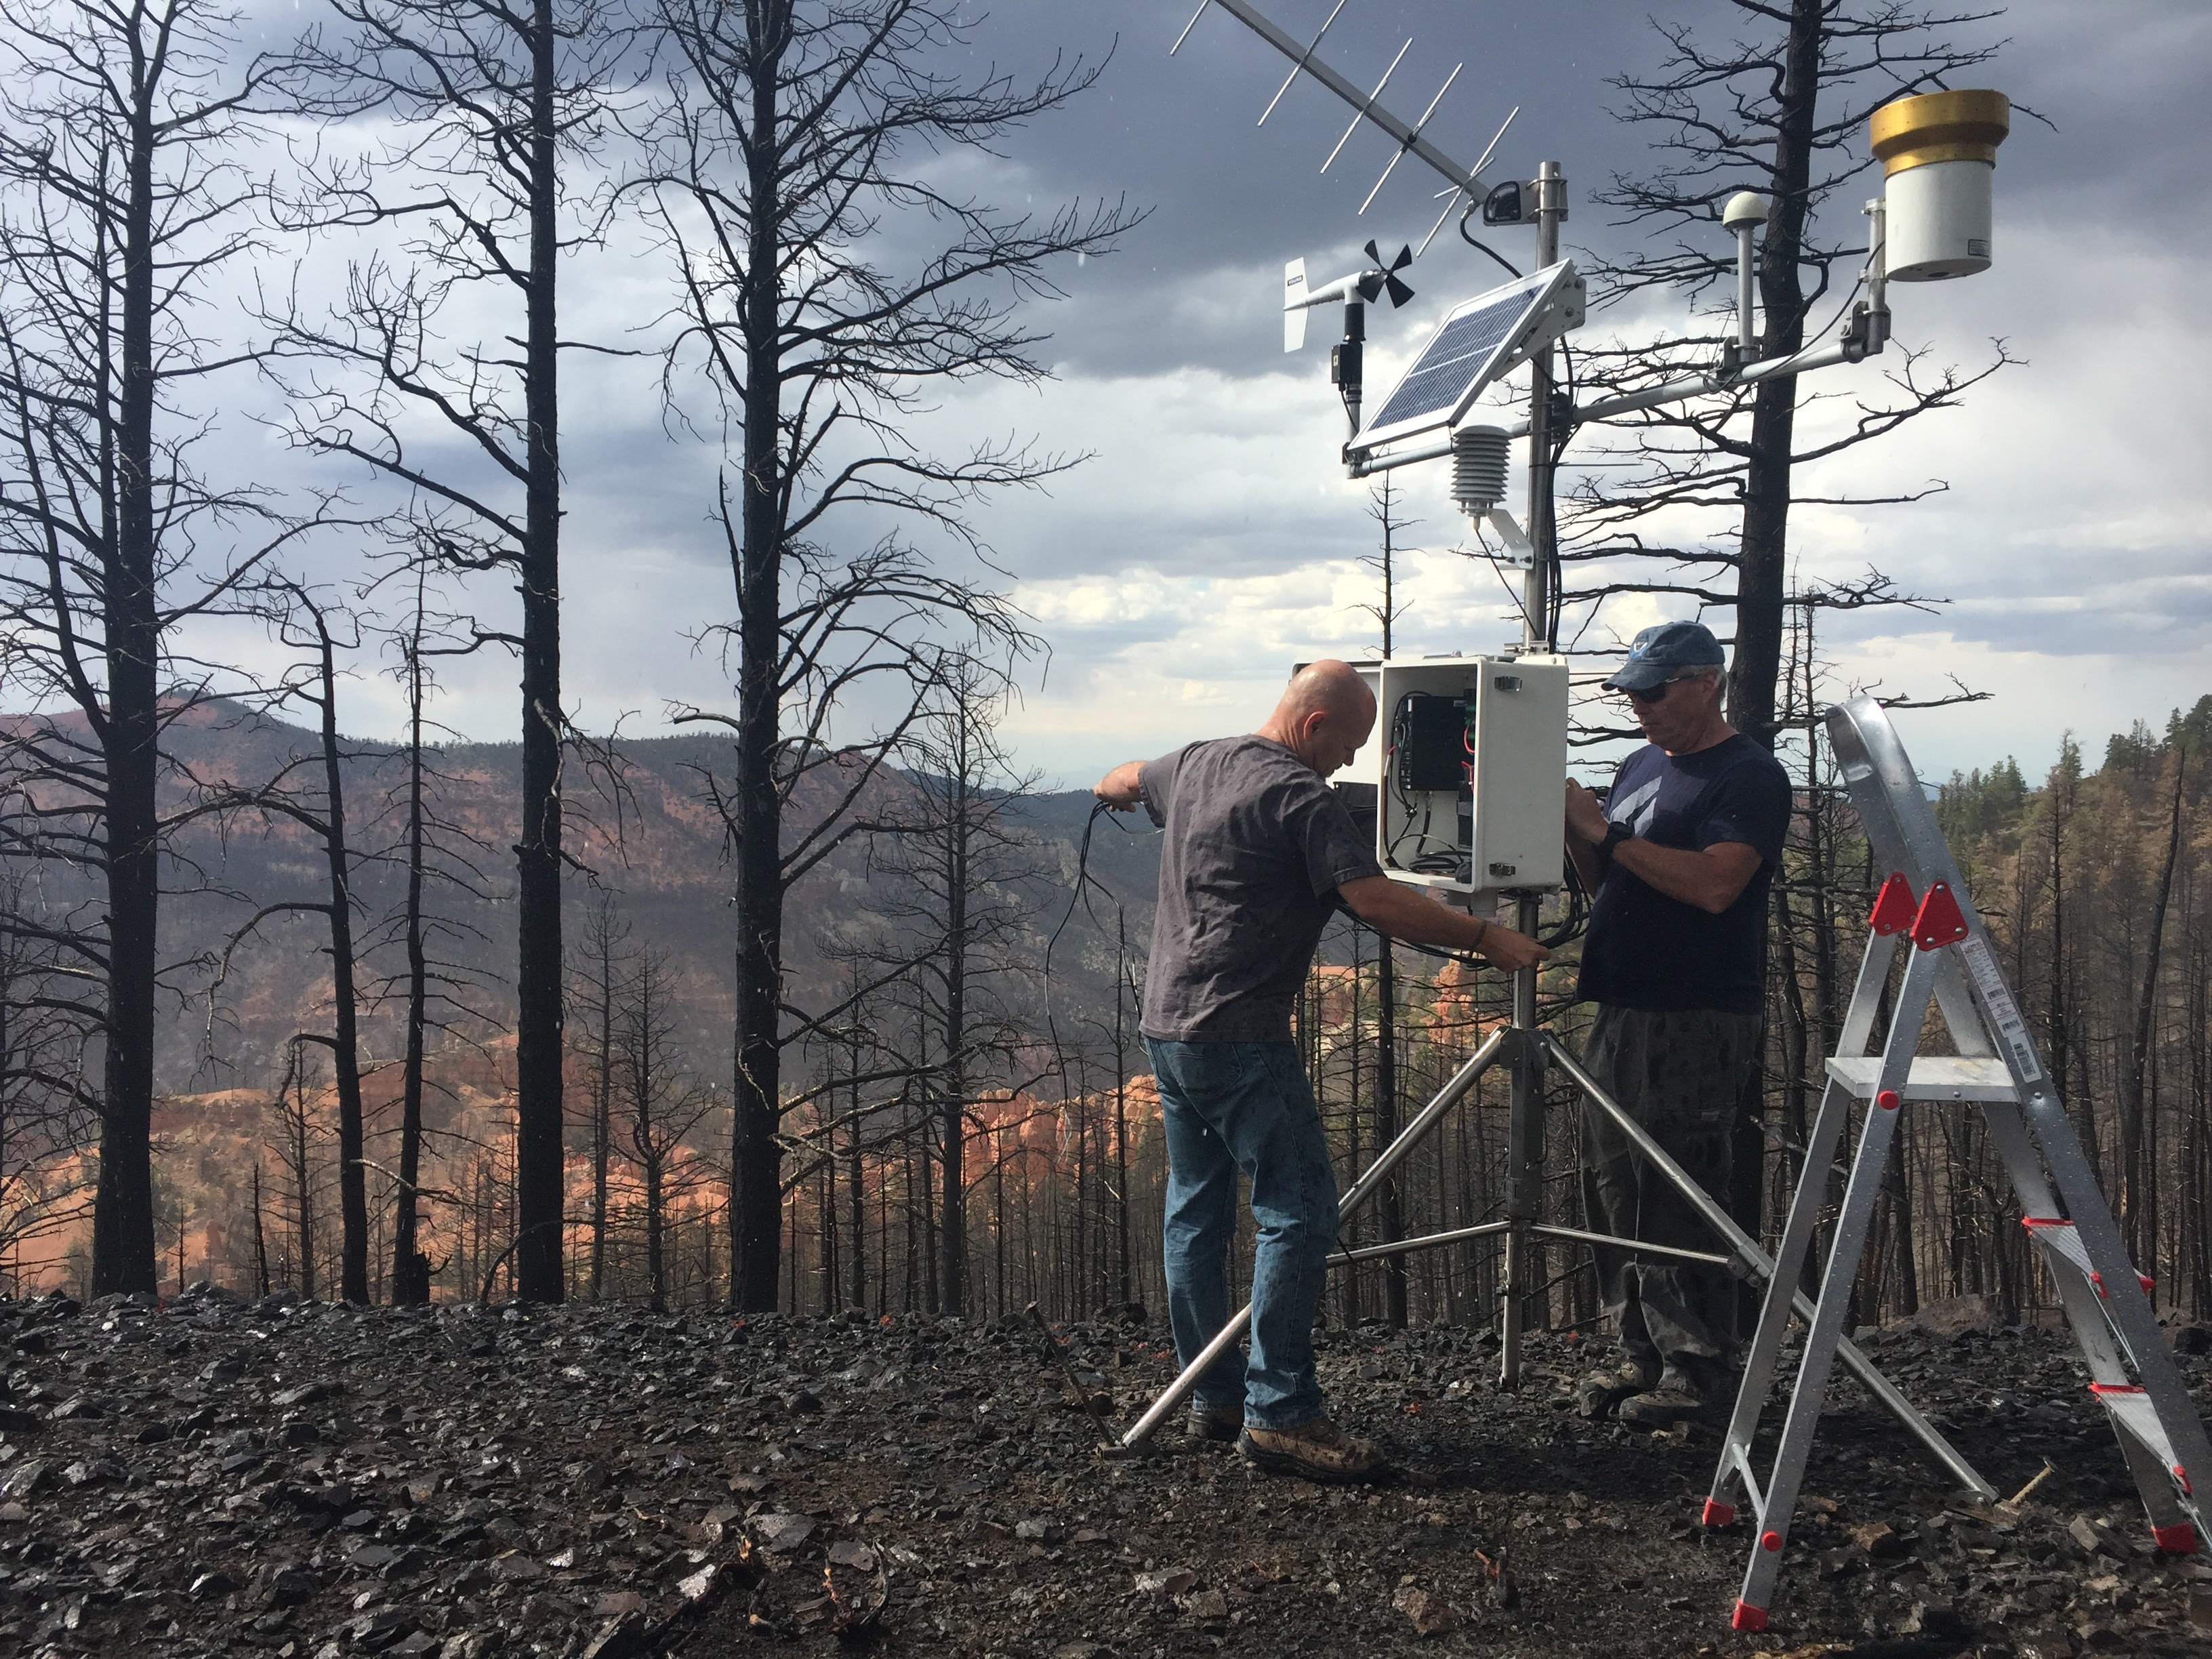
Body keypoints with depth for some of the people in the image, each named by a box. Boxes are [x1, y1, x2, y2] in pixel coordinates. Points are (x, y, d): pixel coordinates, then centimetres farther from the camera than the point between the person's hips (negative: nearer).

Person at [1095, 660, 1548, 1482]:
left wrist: (1112, 790, 59)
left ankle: (1213, 1399, 21)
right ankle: (1279, 1414, -8)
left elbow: (1122, 781, 36)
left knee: (1196, 1208, 14)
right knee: (1298, 1209, -8)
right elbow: (1378, 901, -18)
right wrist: (1485, 938, -11)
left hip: (1165, 1024, 10)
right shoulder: (1297, 794, -12)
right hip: (1238, 1036, -10)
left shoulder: (1193, 765, 14)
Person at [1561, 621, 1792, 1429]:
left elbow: (1714, 883, -21)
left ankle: (1698, 1373, 3)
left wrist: (1606, 832, -17)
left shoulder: (1750, 776, -7)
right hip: (1620, 1013, 9)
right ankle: (1642, 1356, 19)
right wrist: (1573, 824, 2)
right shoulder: (1640, 767, 19)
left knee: (1680, 1204, -7)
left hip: (1696, 1024, -8)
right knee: (1613, 1189, 9)